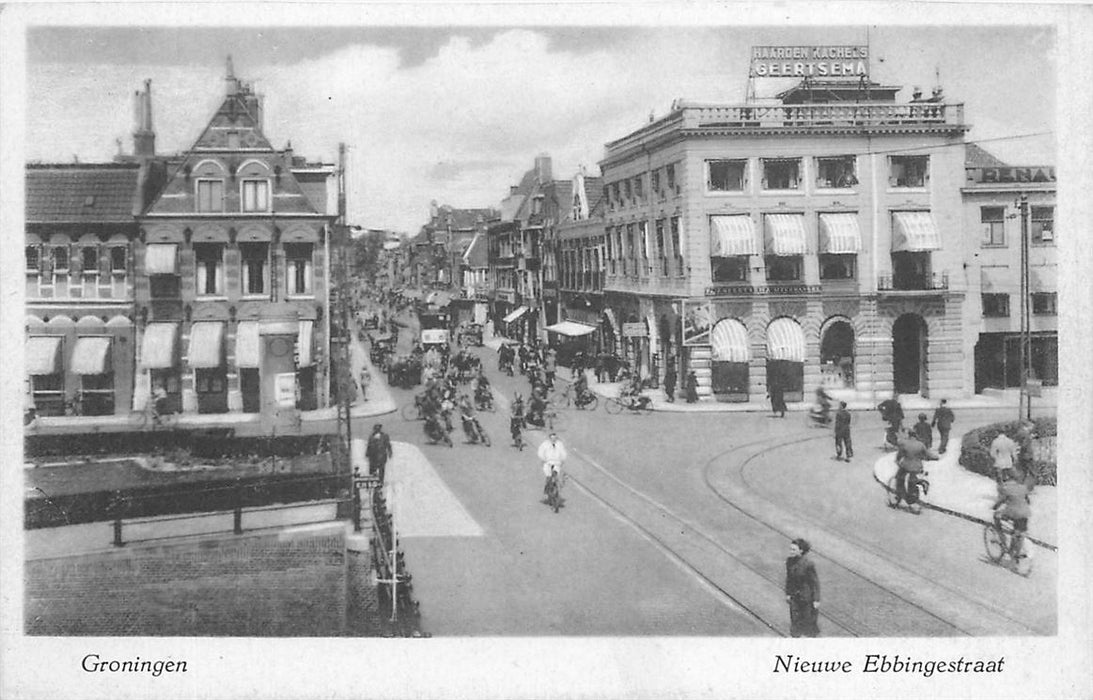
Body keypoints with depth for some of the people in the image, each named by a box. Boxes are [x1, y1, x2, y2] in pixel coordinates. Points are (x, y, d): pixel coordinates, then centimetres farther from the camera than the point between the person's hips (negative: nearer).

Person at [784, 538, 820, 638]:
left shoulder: (808, 563, -26)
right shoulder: (789, 560, -9)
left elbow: (815, 581, -17)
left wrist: (816, 600, -13)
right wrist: (788, 593, 10)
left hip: (807, 595, -5)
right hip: (795, 595, 5)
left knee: (810, 618, 13)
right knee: (795, 617, 12)